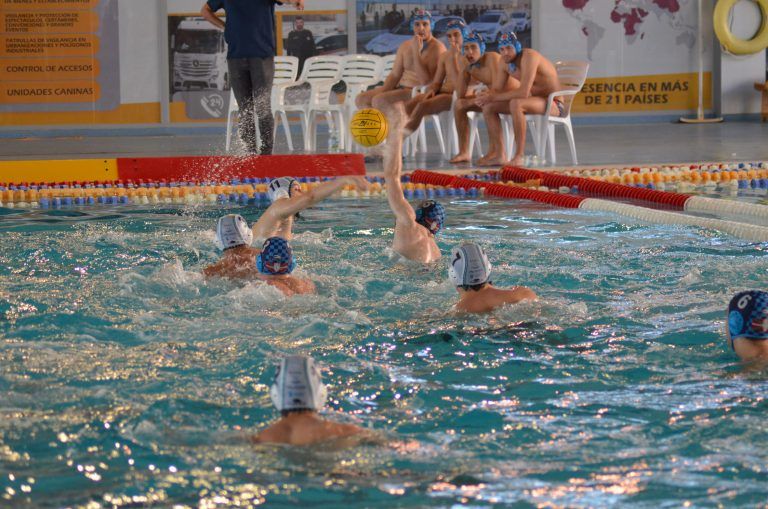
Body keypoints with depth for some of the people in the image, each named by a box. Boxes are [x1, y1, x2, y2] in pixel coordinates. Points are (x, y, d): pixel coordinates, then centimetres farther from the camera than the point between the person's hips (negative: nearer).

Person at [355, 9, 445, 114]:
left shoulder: (437, 48, -9)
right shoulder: (405, 46, 15)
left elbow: (426, 81, -19)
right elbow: (394, 75, 15)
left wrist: (417, 51, -19)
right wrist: (382, 92, -4)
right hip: (400, 88, 8)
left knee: (378, 101, -28)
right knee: (361, 99, -8)